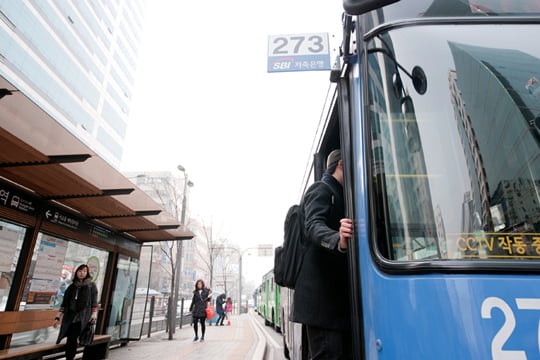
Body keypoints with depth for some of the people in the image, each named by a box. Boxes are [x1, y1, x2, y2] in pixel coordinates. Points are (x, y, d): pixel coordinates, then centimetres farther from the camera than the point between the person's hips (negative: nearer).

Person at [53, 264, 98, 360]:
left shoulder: (91, 285, 3)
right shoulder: (71, 286, 14)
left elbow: (94, 303, -2)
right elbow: (64, 303, 17)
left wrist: (93, 317, -9)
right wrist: (58, 317, 11)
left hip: (82, 319, -4)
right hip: (70, 318, 4)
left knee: (72, 340, -14)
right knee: (70, 341, -2)